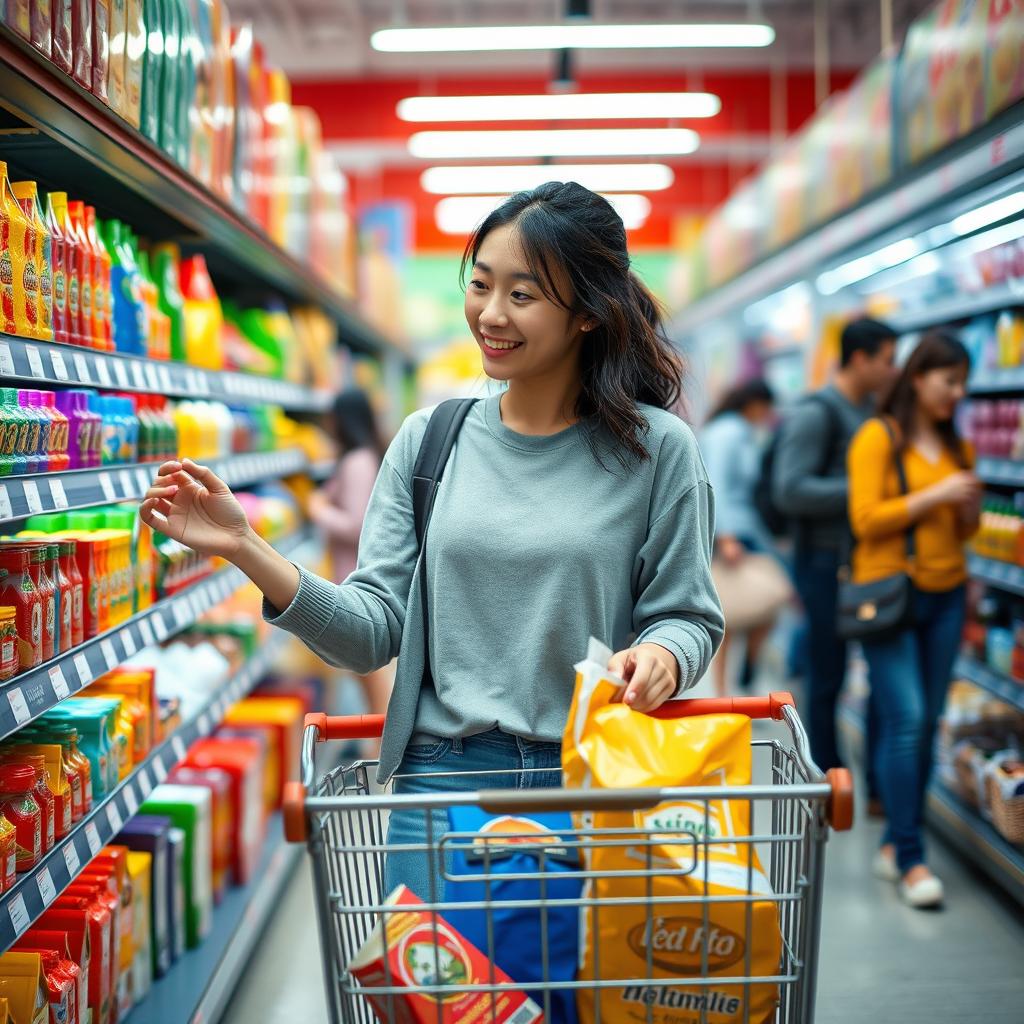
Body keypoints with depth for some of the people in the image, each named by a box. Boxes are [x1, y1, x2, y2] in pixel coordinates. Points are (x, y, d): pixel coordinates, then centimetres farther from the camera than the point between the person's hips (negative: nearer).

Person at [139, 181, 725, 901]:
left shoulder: (656, 448, -2)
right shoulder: (429, 441, 5)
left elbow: (691, 616, 3)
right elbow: (374, 632, 0)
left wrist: (662, 656, -19)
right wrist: (246, 549, -11)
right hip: (443, 780, 1)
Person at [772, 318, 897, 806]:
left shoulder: (873, 410, 11)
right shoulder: (815, 414, -13)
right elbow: (789, 491, -21)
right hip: (828, 563, -8)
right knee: (828, 678, 4)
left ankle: (880, 787, 19)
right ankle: (829, 781, 19)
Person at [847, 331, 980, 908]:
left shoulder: (958, 447, 13)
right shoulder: (878, 437, -4)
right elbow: (866, 519, -10)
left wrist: (971, 508, -2)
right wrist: (933, 496, -15)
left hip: (946, 595, 6)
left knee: (928, 724, 6)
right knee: (905, 720, -10)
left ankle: (895, 845, 17)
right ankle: (910, 859, -3)